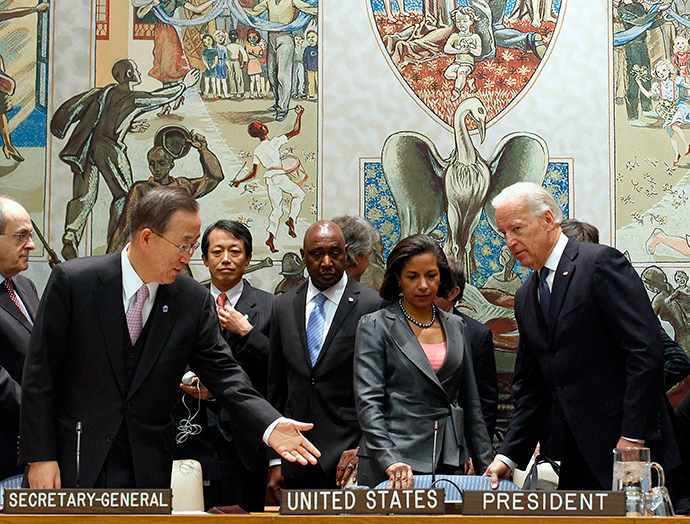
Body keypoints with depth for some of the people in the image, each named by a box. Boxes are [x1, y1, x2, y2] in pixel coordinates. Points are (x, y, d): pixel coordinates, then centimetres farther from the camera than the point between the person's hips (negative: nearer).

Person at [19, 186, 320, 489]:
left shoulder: (195, 300, -1)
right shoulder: (72, 281, -8)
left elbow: (222, 371, -1)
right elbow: (41, 374, -5)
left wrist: (270, 426, -17)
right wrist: (40, 456, -9)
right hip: (76, 463, -2)